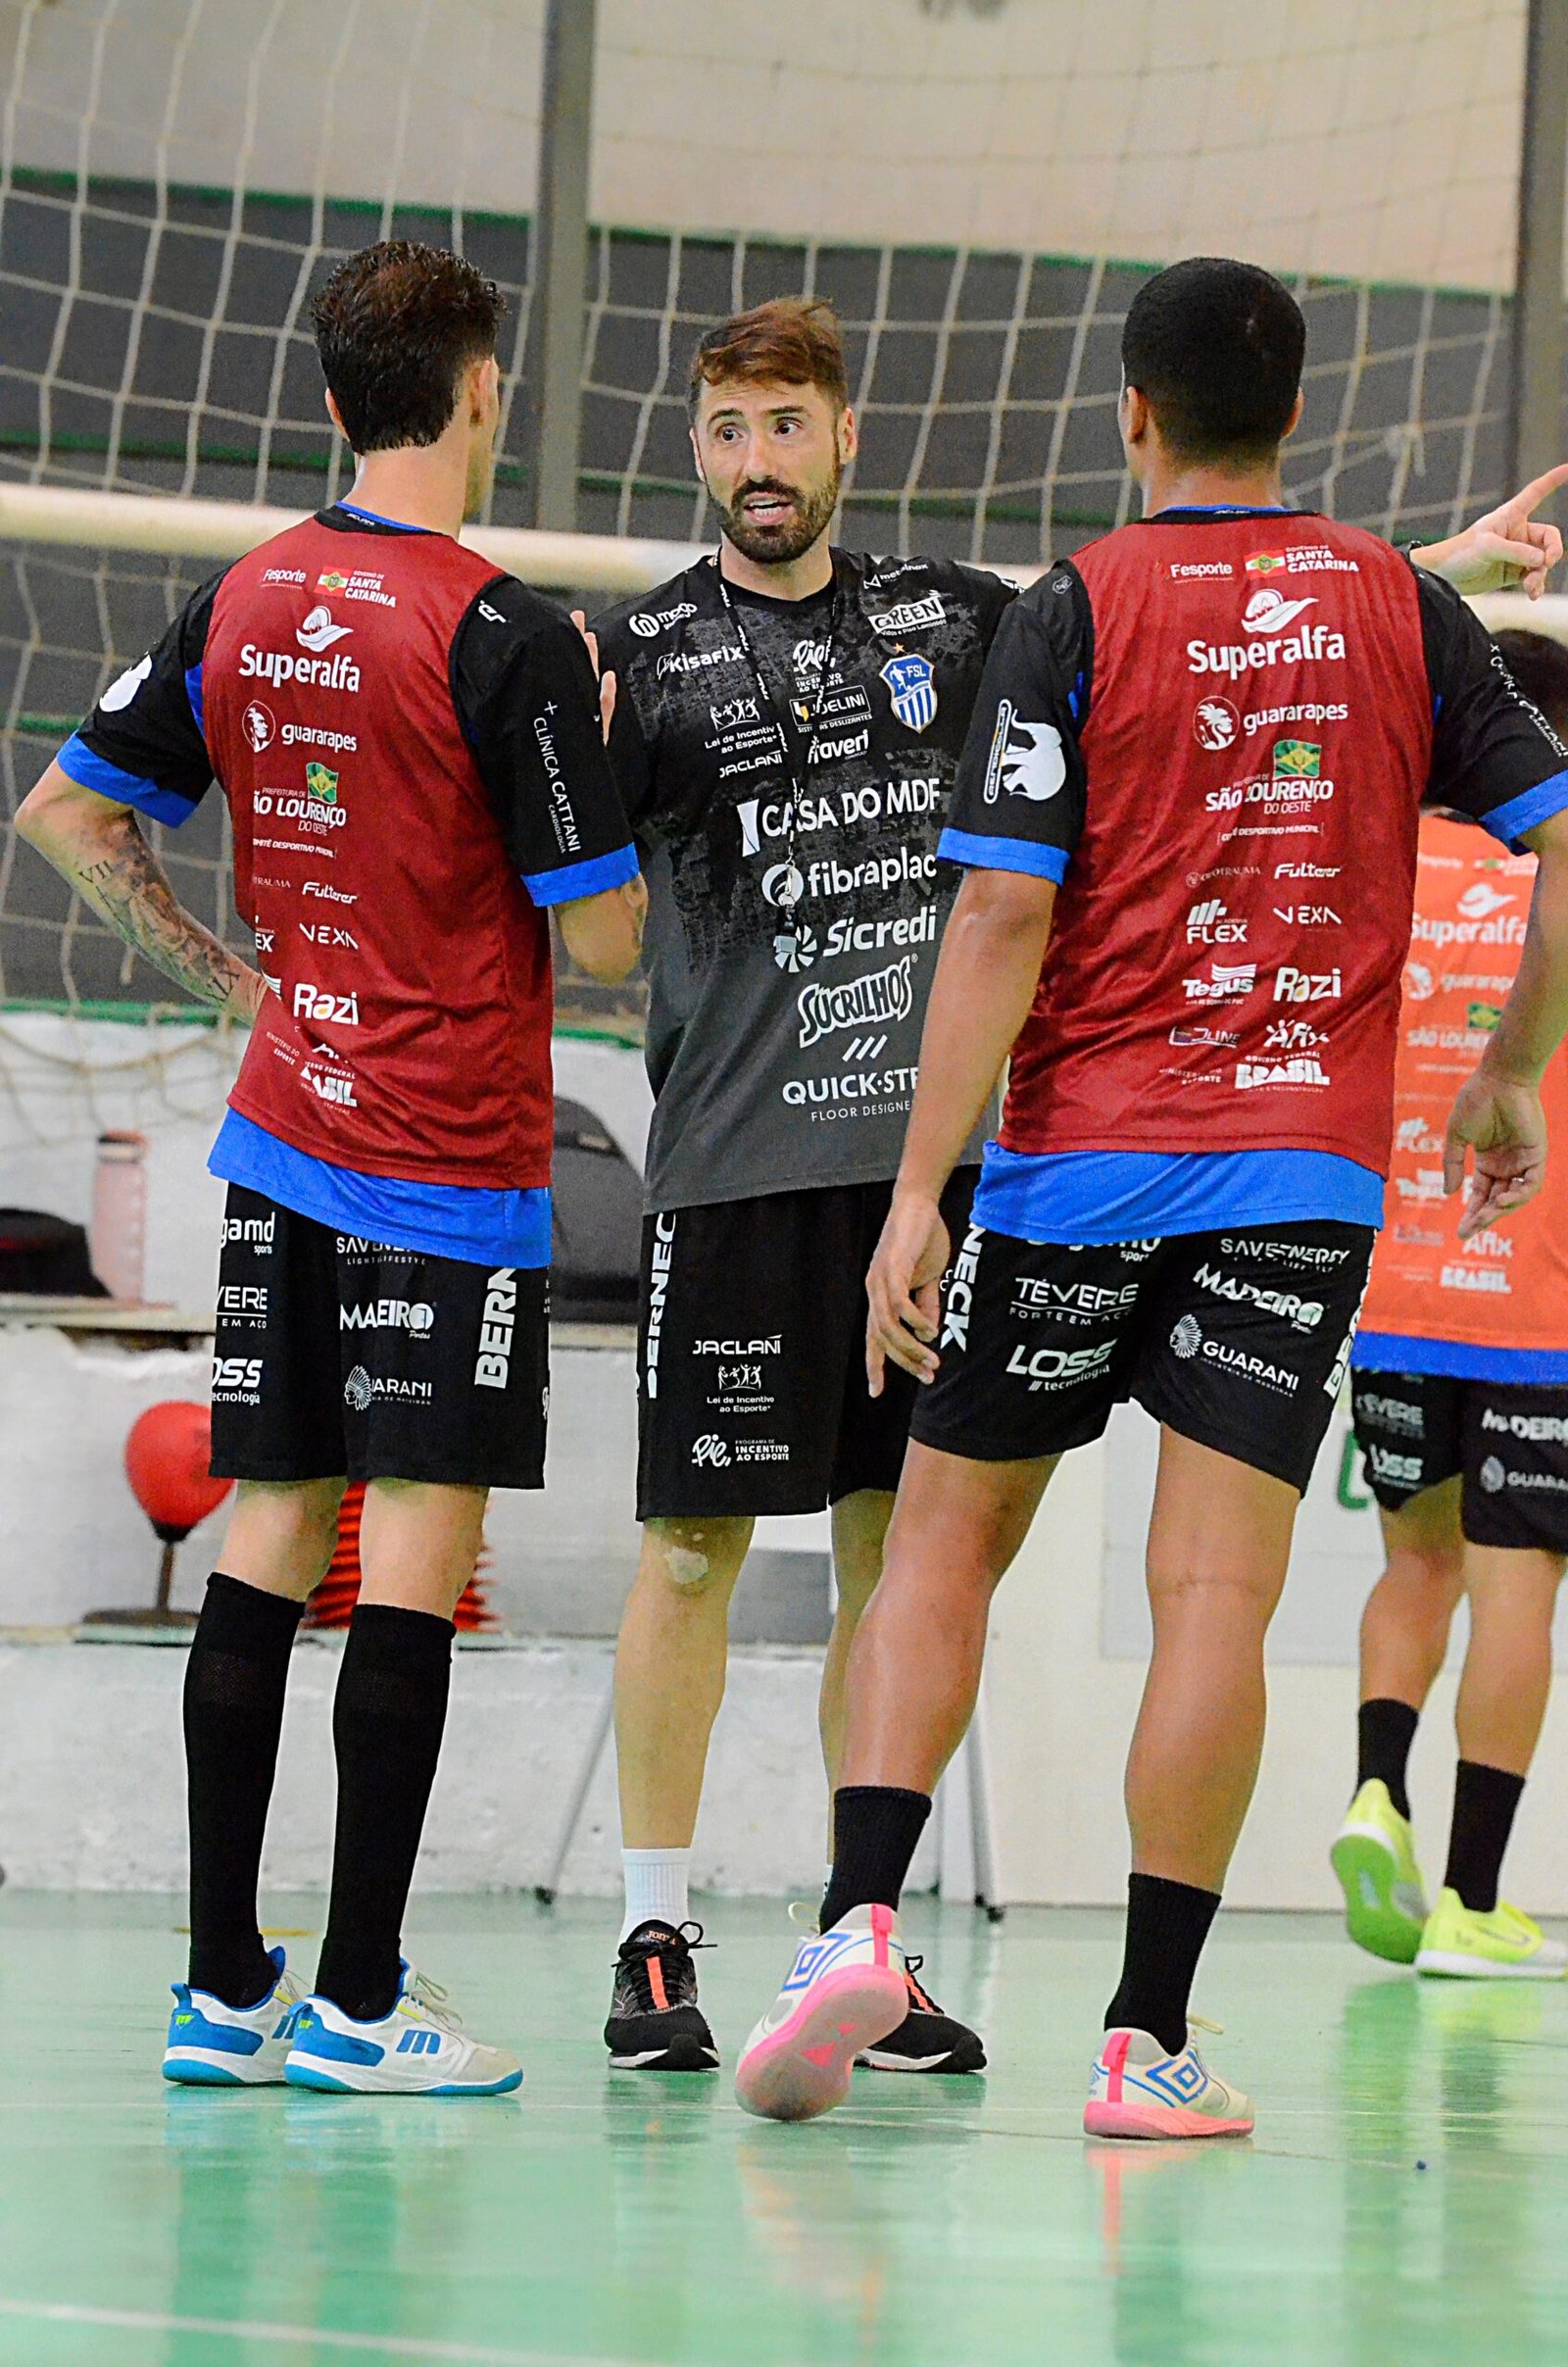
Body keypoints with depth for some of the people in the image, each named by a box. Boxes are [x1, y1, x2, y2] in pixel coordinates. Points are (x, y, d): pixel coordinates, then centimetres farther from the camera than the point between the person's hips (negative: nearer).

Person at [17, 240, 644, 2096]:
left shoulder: (241, 603, 5)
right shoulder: (502, 638, -14)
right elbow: (602, 940, -12)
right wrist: (596, 757, 4)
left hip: (282, 1138, 7)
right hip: (455, 1164, -6)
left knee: (268, 1540, 9)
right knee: (419, 1557, -4)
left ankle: (222, 1988, 10)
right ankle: (358, 2000, -4)